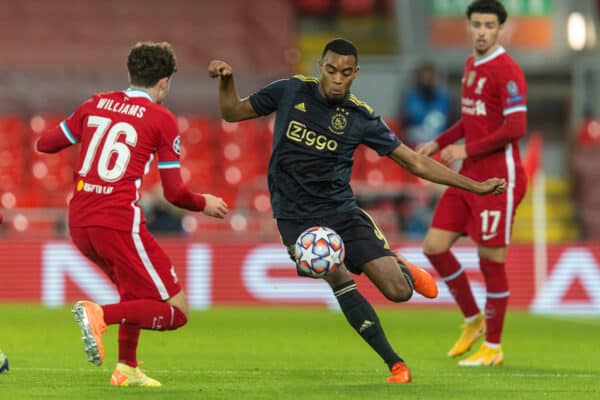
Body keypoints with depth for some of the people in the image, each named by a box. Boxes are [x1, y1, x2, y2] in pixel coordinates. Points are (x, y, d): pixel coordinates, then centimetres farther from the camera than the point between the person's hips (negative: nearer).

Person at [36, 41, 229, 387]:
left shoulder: (96, 104, 12)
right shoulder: (162, 119, -2)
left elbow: (46, 144, 20)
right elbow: (174, 193, -3)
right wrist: (206, 204, 17)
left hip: (79, 224, 7)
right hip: (119, 224, -7)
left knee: (136, 292, 31)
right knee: (176, 311, -1)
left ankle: (127, 368, 24)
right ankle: (100, 315, -21)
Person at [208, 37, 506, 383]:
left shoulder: (360, 117, -3)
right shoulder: (291, 92, -2)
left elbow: (414, 162, 0)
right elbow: (233, 112, 10)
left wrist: (475, 186, -5)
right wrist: (226, 81, -10)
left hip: (342, 211, 1)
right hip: (297, 217, -1)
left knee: (399, 291, -12)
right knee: (338, 277, -24)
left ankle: (402, 268, 28)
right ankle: (396, 365, -13)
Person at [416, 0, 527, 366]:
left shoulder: (507, 71, -14)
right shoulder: (471, 66, 13)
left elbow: (516, 128, -20)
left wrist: (467, 149, -17)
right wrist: (439, 144, 13)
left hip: (498, 179, -9)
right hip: (469, 176, 9)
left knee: (491, 259, -3)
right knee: (435, 246, 5)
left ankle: (493, 348, 8)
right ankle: (473, 320, 21)